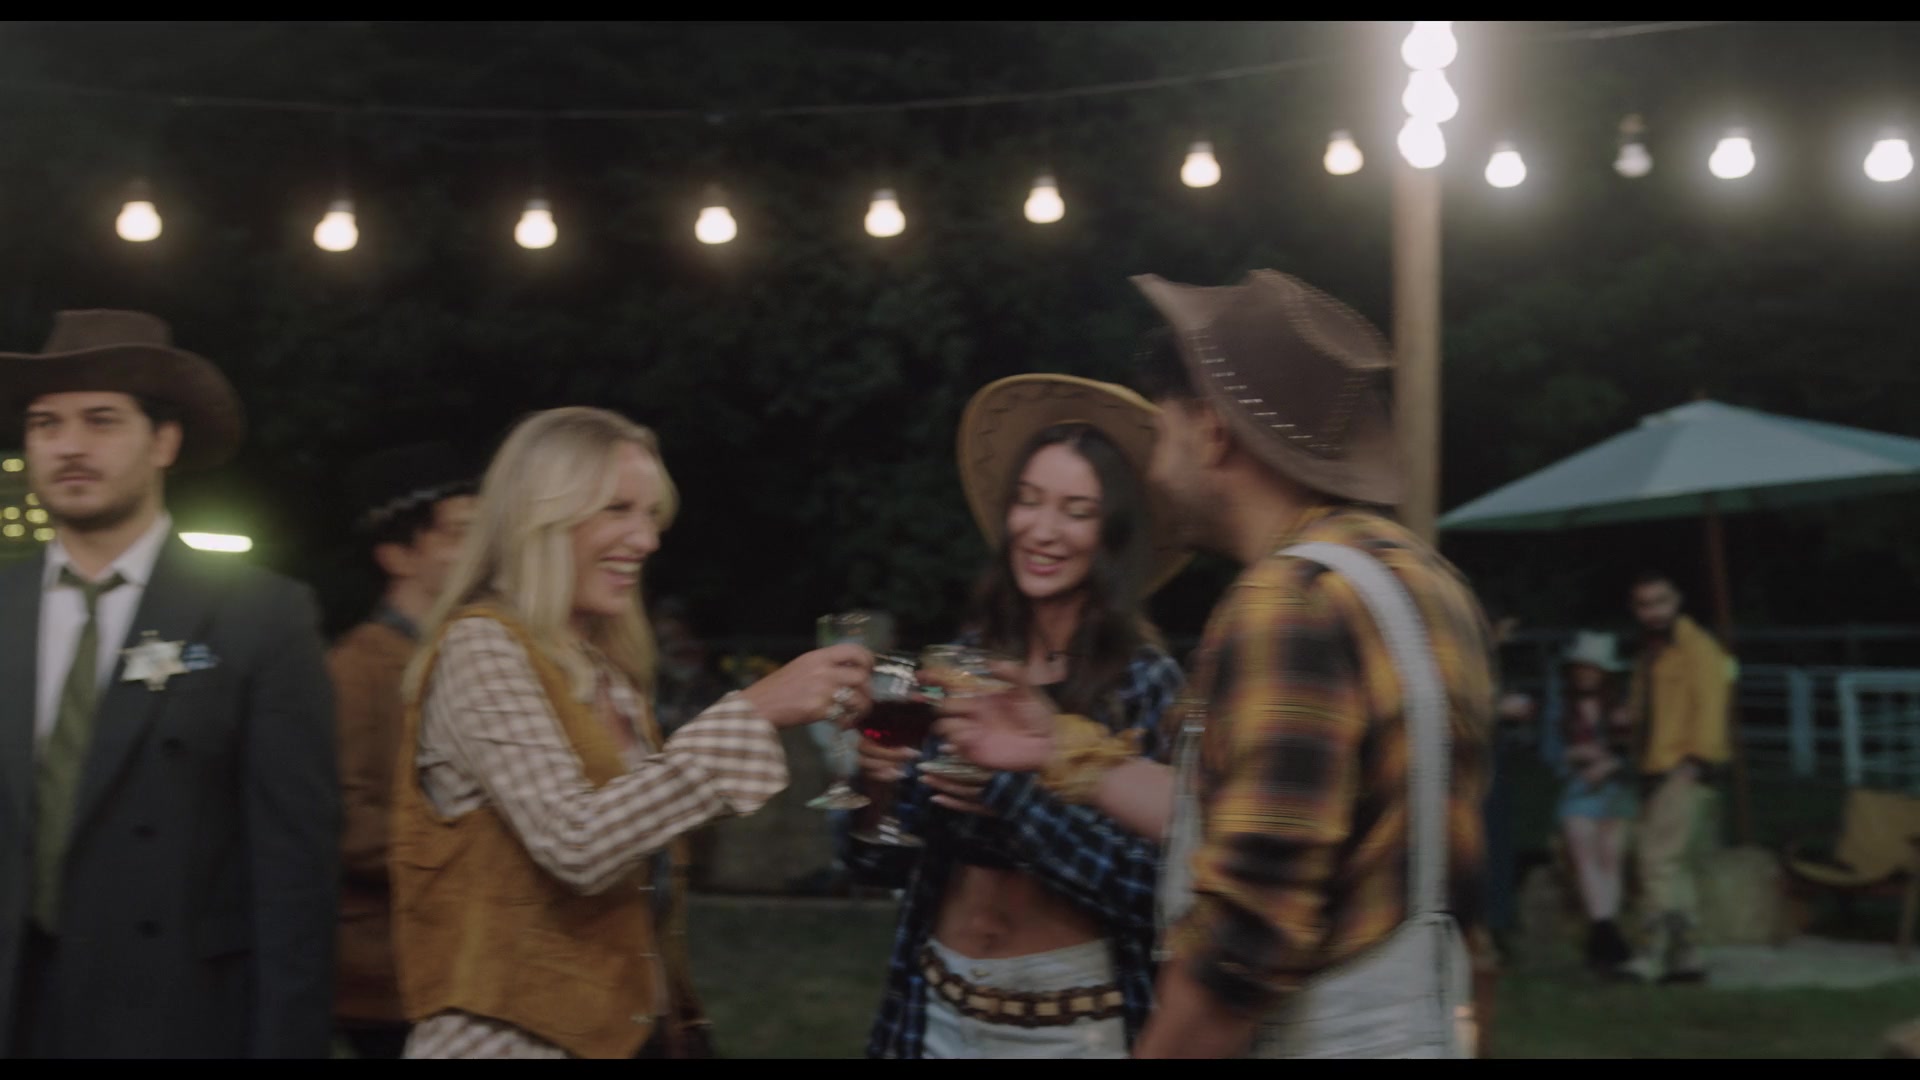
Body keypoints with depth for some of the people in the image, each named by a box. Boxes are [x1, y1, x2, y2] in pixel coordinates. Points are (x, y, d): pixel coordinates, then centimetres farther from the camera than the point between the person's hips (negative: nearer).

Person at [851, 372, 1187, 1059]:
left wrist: (1009, 788, -24)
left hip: (1075, 1020, -3)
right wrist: (876, 780, -16)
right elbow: (881, 864, 2)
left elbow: (1151, 888, -18)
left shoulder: (1147, 683, -10)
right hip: (935, 1009, 3)